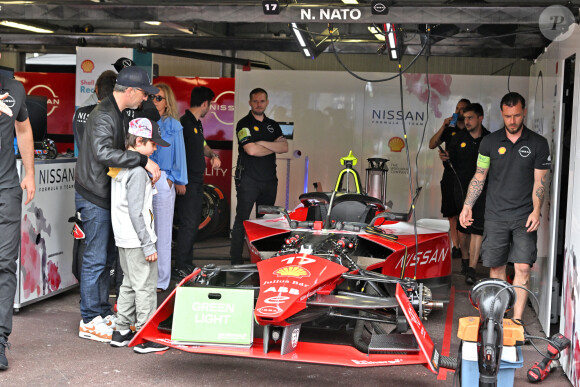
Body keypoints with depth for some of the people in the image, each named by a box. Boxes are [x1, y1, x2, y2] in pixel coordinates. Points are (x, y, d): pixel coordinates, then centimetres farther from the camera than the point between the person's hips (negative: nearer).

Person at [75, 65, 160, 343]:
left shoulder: (115, 114, 13)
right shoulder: (103, 116, -20)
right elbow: (103, 153, -36)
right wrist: (144, 161, -35)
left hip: (105, 195, 10)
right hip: (93, 197, -10)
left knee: (106, 256, 16)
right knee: (95, 259, -3)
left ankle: (102, 312, 27)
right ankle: (90, 321, 6)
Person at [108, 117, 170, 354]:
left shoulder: (119, 166, 11)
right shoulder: (137, 171, -18)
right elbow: (136, 213, -21)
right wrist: (148, 245, -18)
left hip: (123, 240, 10)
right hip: (137, 240, -10)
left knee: (129, 284, 18)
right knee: (145, 287, -2)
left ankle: (122, 331, 25)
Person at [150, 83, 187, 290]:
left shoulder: (173, 126, 2)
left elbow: (179, 155, 3)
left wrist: (178, 180, -1)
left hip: (162, 181, -3)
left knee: (162, 231, 1)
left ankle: (160, 280, 8)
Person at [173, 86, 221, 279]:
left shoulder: (197, 124, 16)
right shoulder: (184, 123, -15)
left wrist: (213, 154, 9)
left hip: (197, 182, 10)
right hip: (188, 183, -10)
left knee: (193, 224, 14)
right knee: (188, 224, -8)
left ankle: (187, 264, 24)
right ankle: (179, 268, -1)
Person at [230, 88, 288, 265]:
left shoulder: (273, 125, 14)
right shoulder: (244, 124, -3)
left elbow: (285, 147, 0)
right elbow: (251, 149, -17)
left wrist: (262, 143, -12)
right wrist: (274, 148, -3)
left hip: (269, 180, 5)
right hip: (248, 180, -5)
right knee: (242, 219, -4)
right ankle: (236, 259, 1)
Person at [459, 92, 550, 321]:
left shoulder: (538, 144, 2)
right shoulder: (489, 142, 4)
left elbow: (540, 181, 1)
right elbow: (479, 177, 9)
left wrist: (536, 210, -11)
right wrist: (467, 206, 1)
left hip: (524, 217, -1)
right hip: (495, 216, 1)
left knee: (523, 267, -8)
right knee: (496, 267, 5)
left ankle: (517, 320, -2)